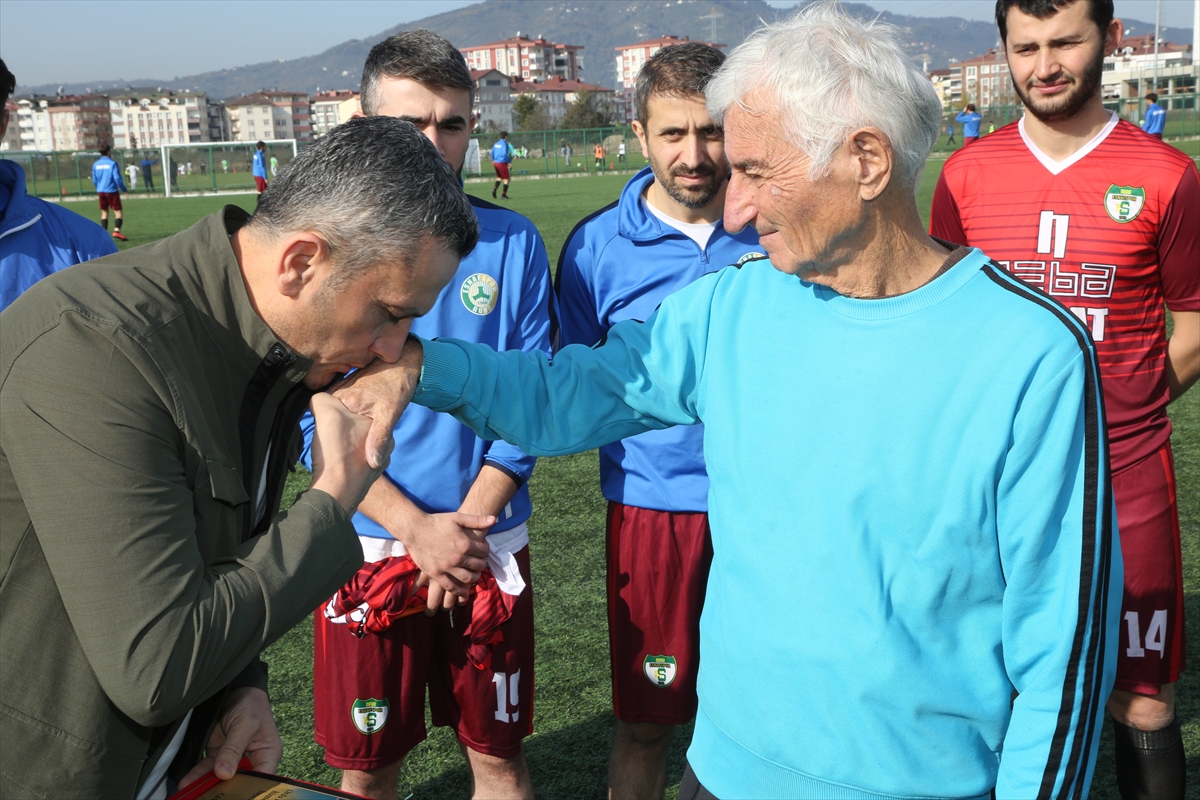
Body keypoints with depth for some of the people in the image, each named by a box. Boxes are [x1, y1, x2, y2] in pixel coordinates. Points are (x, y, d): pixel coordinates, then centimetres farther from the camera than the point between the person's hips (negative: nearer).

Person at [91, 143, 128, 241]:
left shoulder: (95, 165, 6)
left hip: (100, 191, 5)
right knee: (117, 212, -4)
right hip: (112, 191, -5)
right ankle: (116, 231, -22)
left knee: (104, 212, 12)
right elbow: (117, 178, -13)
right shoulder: (112, 163, -10)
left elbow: (94, 180, 11)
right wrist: (124, 189, 0)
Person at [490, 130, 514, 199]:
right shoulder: (505, 144, -12)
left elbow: (492, 153, 17)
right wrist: (509, 161, -11)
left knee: (499, 177, 23)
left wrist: (493, 160, 33)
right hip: (502, 163, -7)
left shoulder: (496, 144, 10)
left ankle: (494, 189, 3)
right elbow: (505, 154, -21)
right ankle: (503, 194, -1)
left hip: (496, 162, 7)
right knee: (506, 178, 2)